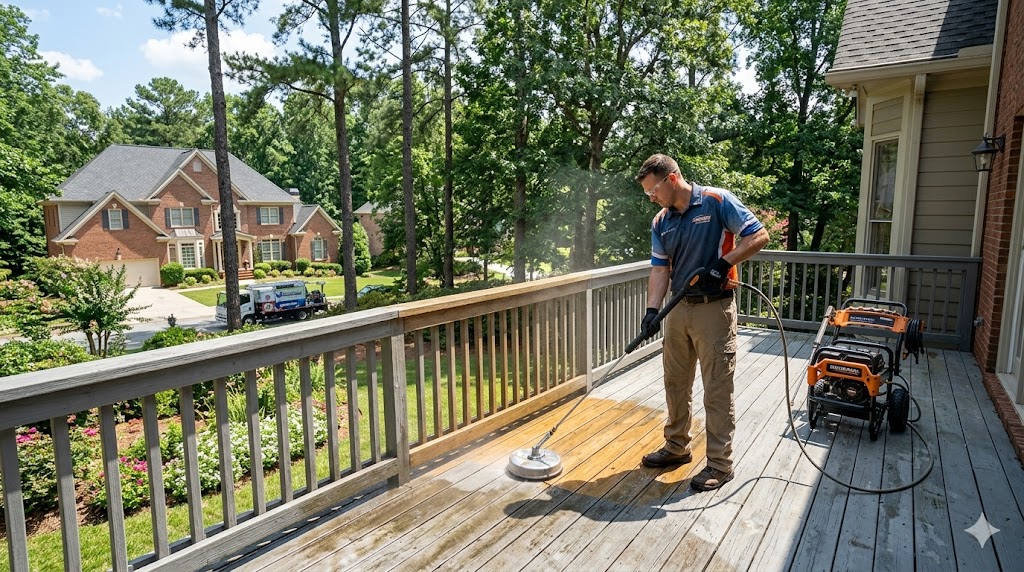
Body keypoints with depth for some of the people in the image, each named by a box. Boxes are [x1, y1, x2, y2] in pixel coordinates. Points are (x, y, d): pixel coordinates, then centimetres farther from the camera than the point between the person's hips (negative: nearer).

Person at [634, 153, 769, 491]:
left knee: (717, 390, 0)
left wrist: (723, 264, -21)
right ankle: (677, 447, 31)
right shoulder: (661, 222, 8)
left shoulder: (717, 202, -9)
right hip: (678, 309, 7)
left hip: (714, 309, -6)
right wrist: (652, 309, -10)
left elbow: (759, 236, -10)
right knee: (675, 383, 15)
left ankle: (720, 464, 13)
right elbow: (660, 269, 3)